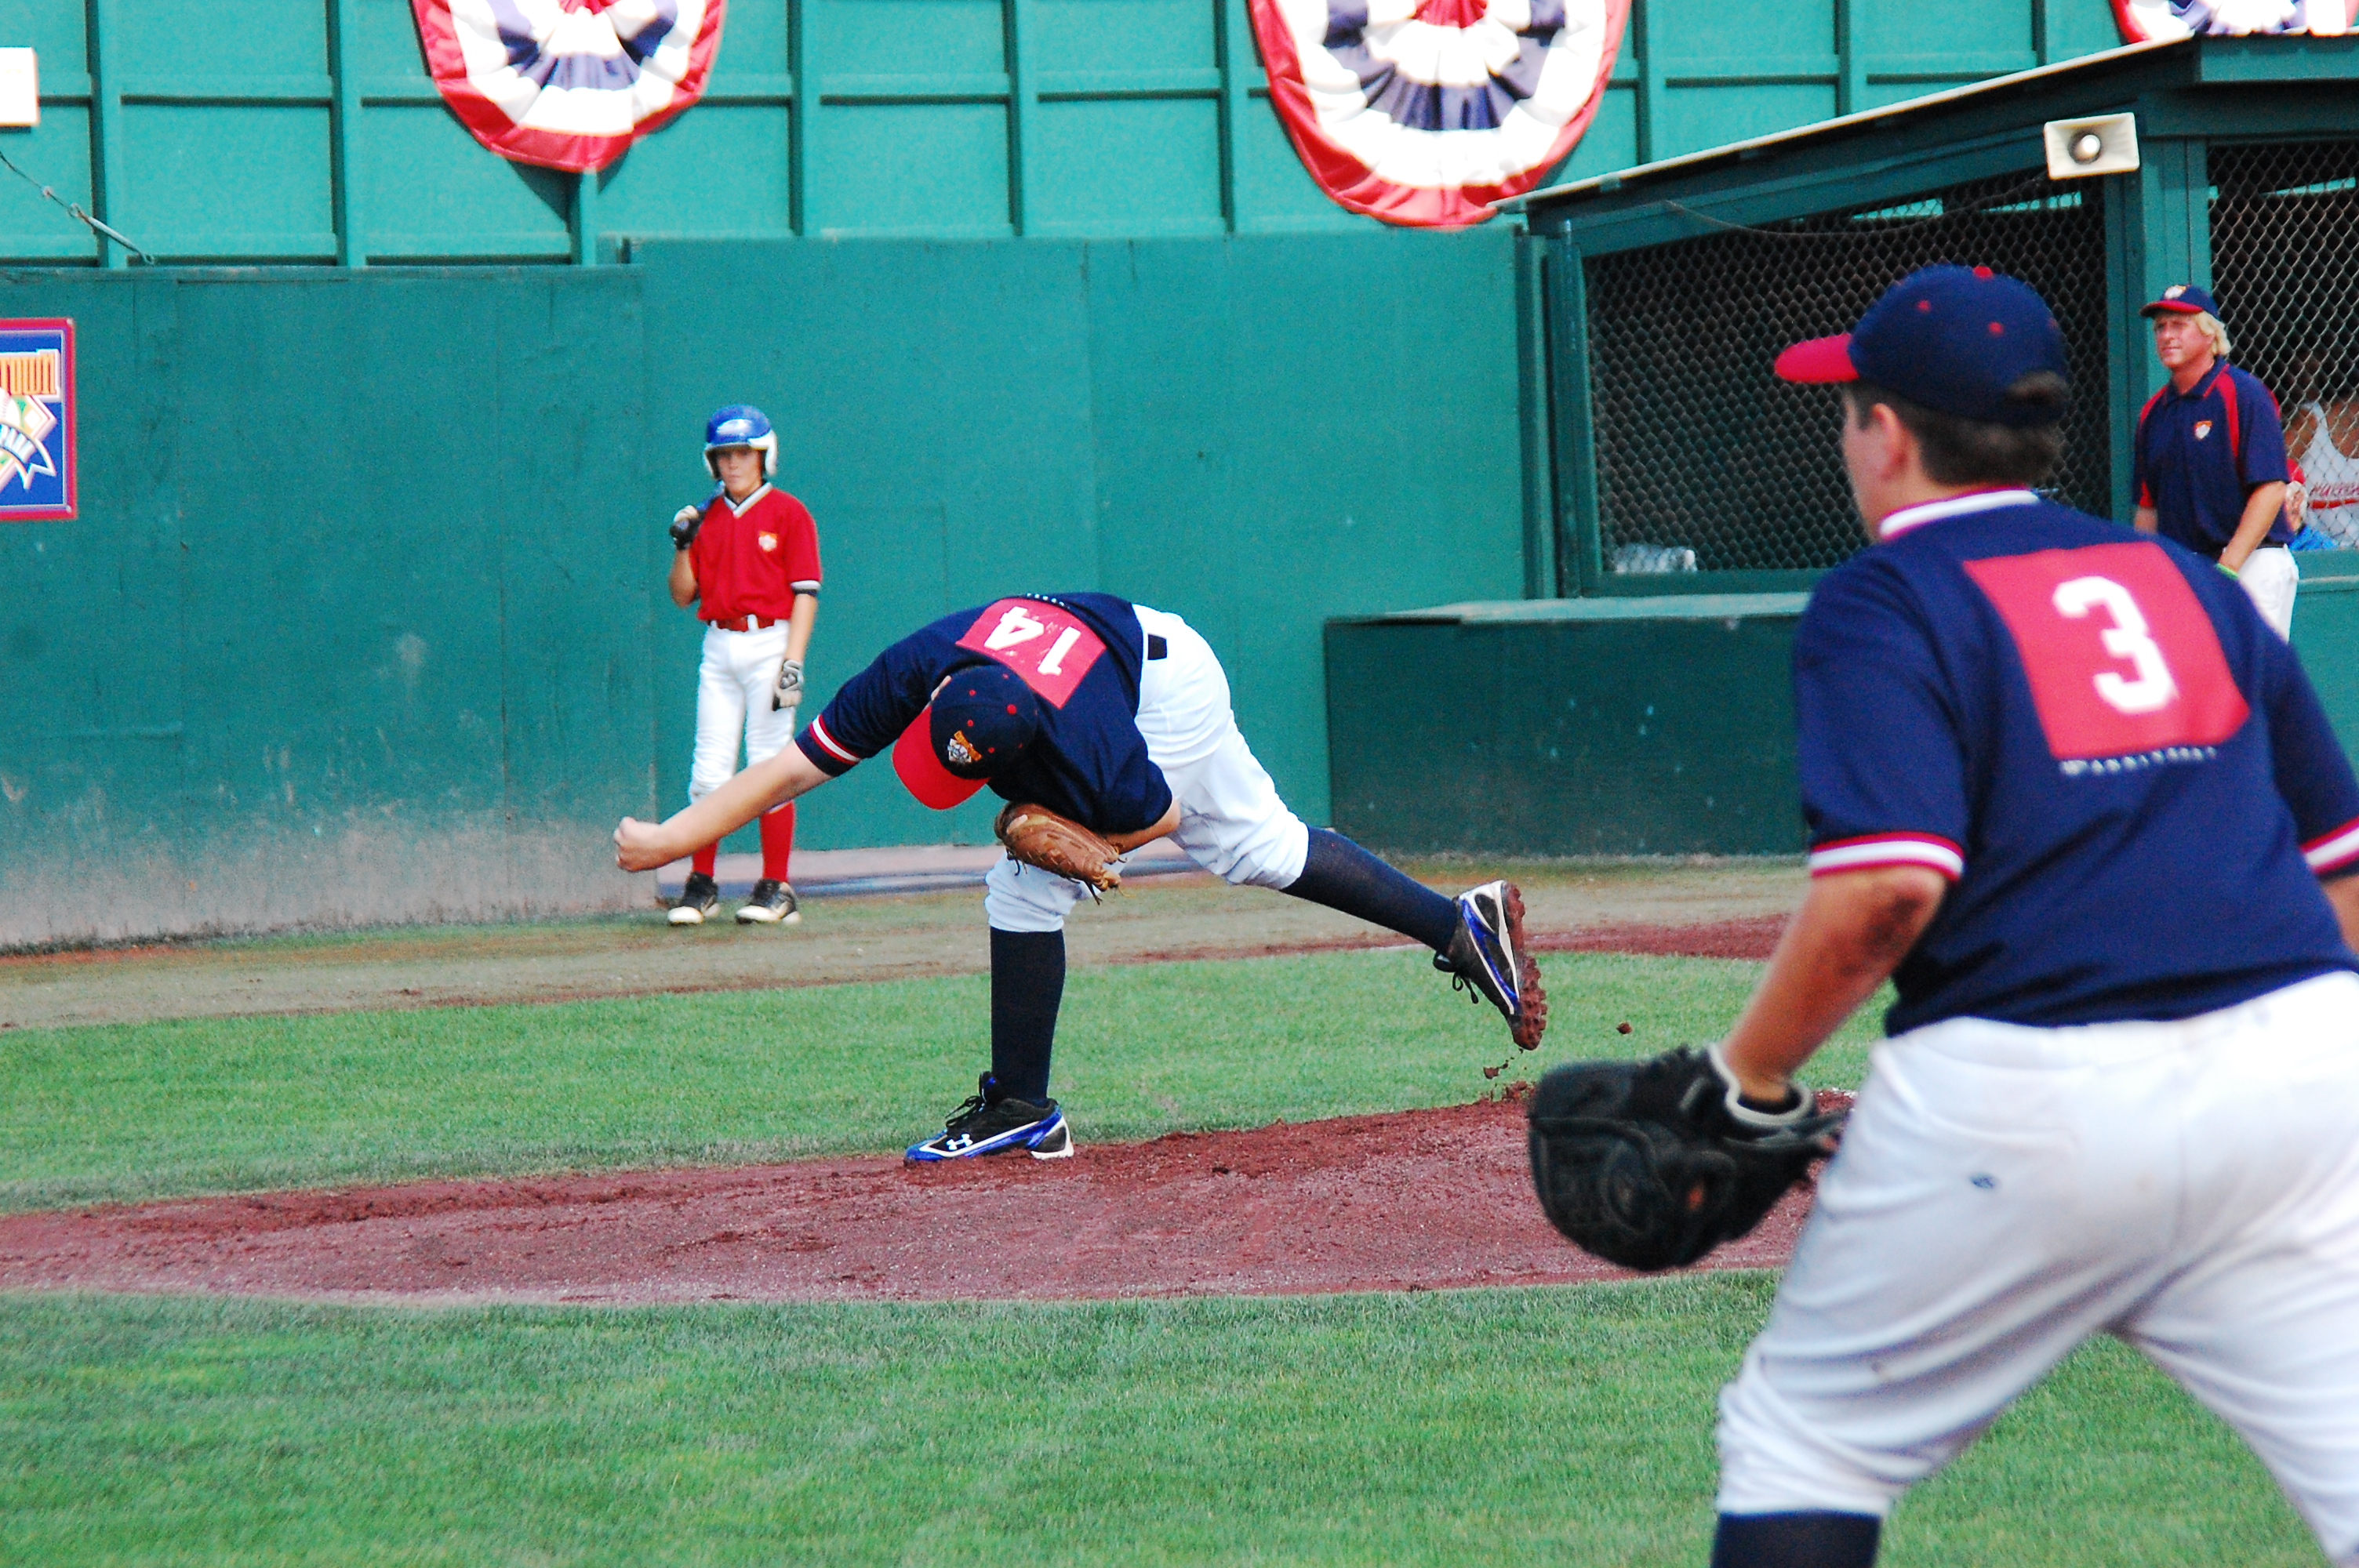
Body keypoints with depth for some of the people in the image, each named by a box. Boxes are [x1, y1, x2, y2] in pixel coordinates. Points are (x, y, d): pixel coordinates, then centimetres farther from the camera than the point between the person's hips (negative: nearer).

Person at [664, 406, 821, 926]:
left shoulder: (788, 513, -1)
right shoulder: (706, 517, 13)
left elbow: (805, 593, -6)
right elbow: (683, 596, 14)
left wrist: (793, 664, -14)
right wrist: (683, 545, -3)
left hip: (769, 643, -5)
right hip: (718, 646, 5)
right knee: (709, 768, 2)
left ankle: (777, 888, -1)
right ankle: (701, 884, 7)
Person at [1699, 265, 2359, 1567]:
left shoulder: (1881, 602, 2)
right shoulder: (2185, 582, 20)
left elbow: (1886, 888, -14)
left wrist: (1745, 1079, -3)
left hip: (2027, 1099, -5)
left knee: (1804, 1436, 14)